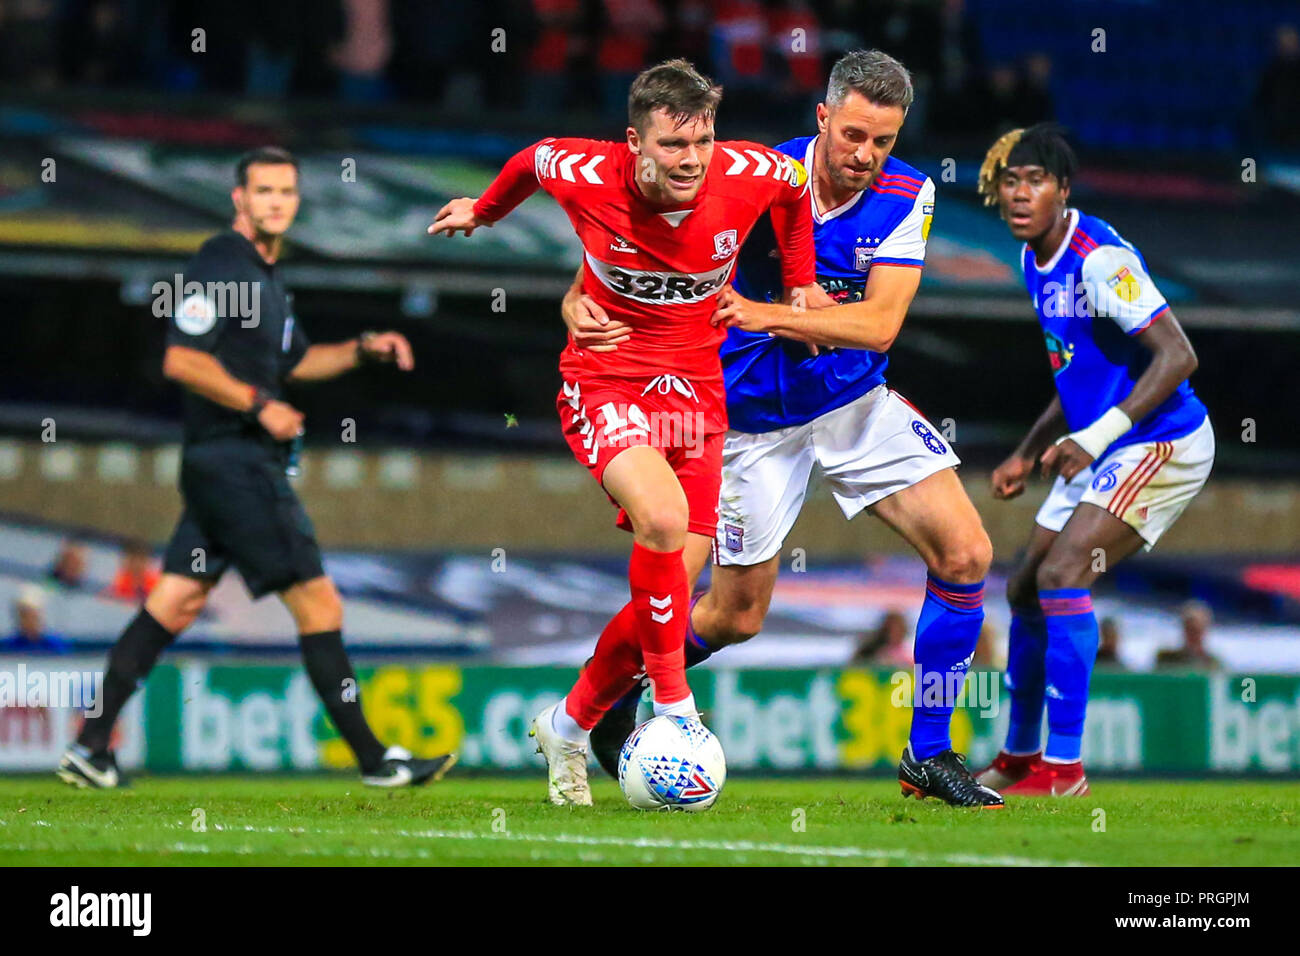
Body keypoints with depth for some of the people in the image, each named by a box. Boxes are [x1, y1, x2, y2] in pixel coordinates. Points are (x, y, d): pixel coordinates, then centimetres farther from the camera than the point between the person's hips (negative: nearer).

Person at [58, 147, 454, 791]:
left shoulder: (265, 274, 18)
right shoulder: (220, 265, -12)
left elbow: (293, 362, 31)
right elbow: (181, 360, -19)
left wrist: (363, 350, 19)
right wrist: (260, 405, -18)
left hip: (222, 469, 10)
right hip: (235, 465, -10)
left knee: (174, 605, 8)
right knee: (319, 605, -8)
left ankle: (90, 748, 8)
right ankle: (374, 761, -4)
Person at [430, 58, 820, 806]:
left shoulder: (753, 176, -14)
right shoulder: (585, 175, -17)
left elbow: (796, 185, 12)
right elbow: (536, 158, 8)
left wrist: (801, 282, 17)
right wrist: (485, 211, 26)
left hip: (695, 390, 3)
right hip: (604, 382, -3)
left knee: (674, 583, -1)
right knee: (663, 517, -31)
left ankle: (570, 727, 23)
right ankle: (675, 709, -16)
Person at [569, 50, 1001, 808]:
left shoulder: (908, 194, -13)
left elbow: (880, 322, -22)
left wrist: (765, 315, -34)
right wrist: (583, 301, -37)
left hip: (858, 402, 3)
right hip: (756, 417, -3)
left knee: (966, 553, -11)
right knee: (738, 616, 5)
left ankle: (929, 755, 2)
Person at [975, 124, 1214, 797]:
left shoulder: (1099, 259, -21)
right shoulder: (1035, 263, 8)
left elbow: (1177, 357, -26)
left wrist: (1096, 438, -29)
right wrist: (1028, 455, 19)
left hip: (1162, 445, -10)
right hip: (1099, 455, 10)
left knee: (1061, 576, -22)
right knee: (1025, 589, 13)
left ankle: (1063, 769, -18)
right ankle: (1019, 758, 31)